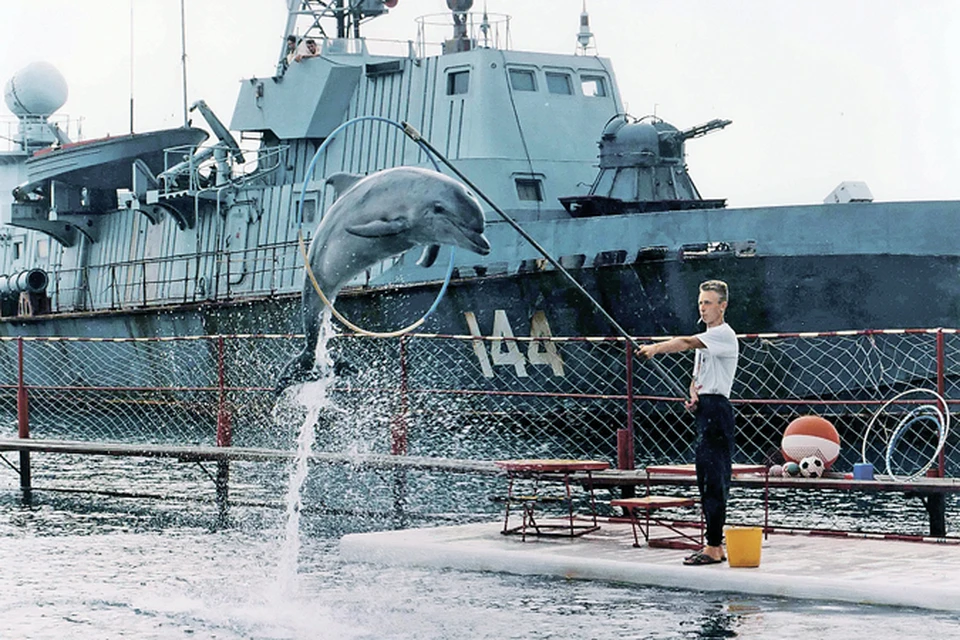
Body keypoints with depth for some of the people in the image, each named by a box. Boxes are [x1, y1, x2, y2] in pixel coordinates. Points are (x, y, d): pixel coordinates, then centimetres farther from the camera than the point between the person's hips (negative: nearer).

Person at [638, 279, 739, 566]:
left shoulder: (724, 334, -10)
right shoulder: (705, 339, 21)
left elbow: (686, 343, -26)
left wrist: (657, 348, -38)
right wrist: (693, 396, 5)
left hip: (717, 410, -10)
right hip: (704, 411, 10)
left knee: (714, 480, -11)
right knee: (706, 480, 11)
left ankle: (714, 548, -12)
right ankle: (713, 545, 15)